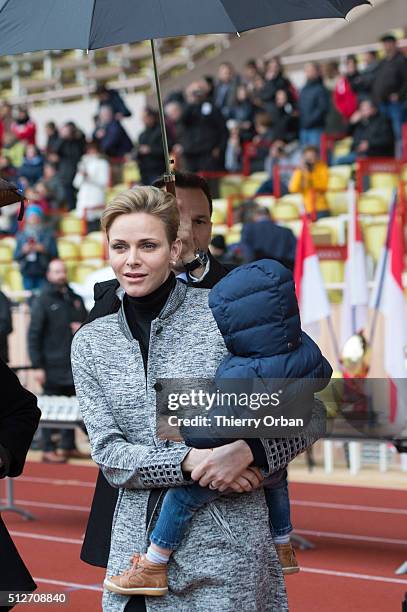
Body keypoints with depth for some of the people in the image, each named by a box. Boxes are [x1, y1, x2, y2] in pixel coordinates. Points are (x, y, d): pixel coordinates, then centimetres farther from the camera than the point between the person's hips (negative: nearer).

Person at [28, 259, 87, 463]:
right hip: (52, 367, -5)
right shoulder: (42, 301, -2)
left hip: (74, 366, 5)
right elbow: (33, 335, -7)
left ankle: (69, 446, 18)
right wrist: (37, 366, -13)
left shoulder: (75, 300, 14)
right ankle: (48, 450, 3)